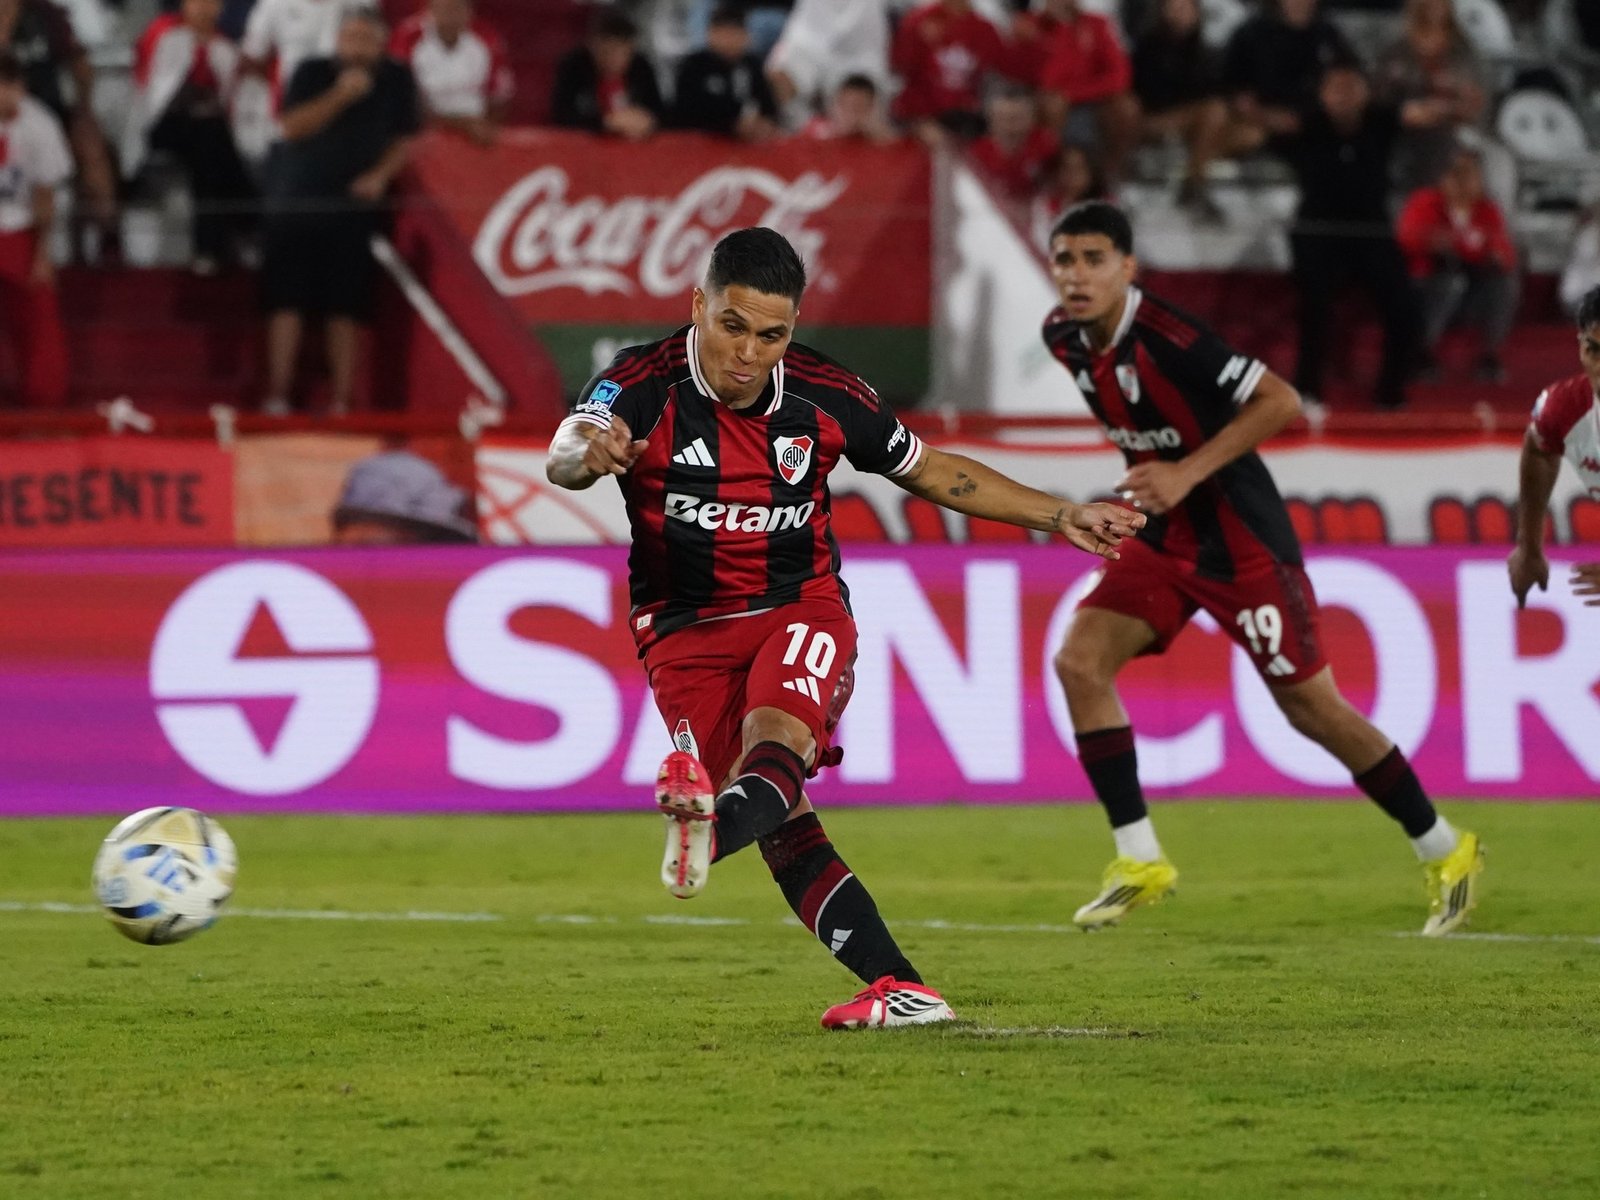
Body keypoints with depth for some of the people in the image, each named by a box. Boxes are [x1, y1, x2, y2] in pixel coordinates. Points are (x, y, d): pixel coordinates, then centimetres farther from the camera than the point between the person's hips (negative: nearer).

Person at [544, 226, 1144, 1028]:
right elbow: (565, 456, -35)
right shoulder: (646, 386, -14)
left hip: (801, 610, 1)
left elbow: (935, 473, 13)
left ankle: (709, 827, -63)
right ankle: (898, 990, -16)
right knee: (779, 821, -14)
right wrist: (586, 452, -60)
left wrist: (1057, 517, 12)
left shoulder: (825, 398, -4)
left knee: (776, 744, -32)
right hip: (686, 630, -1)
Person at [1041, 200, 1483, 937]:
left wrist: (1187, 472, -29)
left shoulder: (1166, 340, -26)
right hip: (1162, 539, 7)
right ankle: (1139, 860, -2)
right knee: (1079, 662, -9)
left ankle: (1444, 852, 16)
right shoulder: (1065, 338, -2)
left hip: (1239, 538, -7)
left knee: (1309, 705, -1)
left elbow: (1281, 404, -26)